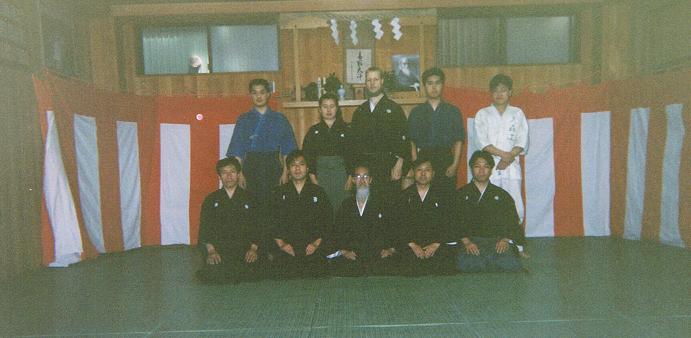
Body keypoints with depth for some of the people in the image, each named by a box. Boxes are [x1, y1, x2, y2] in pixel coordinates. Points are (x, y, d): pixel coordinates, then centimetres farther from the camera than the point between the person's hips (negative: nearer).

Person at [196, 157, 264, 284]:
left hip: (245, 248, 1)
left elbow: (257, 227, 7)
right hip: (219, 248, 0)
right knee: (213, 274, -29)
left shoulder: (249, 199, 14)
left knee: (254, 272, -28)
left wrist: (253, 248, -10)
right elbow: (204, 229, 7)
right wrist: (211, 250, -10)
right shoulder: (211, 200, 14)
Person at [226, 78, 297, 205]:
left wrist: (285, 172, -4)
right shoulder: (244, 120, 6)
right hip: (251, 167, 0)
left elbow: (287, 150, 4)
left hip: (273, 167, 0)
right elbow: (237, 152, 4)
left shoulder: (280, 119, 7)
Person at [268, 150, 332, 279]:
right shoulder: (279, 193, 14)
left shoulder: (318, 192, 13)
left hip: (313, 252, 0)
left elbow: (328, 220, 9)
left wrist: (316, 243, -2)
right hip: (285, 253, 0)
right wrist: (281, 243, -3)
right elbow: (272, 221, 8)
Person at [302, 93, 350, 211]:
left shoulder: (346, 129, 6)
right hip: (320, 174, 1)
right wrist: (312, 177, -3)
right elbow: (307, 155, 6)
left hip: (341, 173, -1)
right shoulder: (314, 131, 9)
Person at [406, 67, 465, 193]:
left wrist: (455, 164, -6)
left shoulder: (453, 111, 9)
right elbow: (412, 142, 5)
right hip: (423, 159, 0)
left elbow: (459, 140, 5)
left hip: (446, 160, 0)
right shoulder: (416, 112, 10)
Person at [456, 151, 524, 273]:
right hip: (471, 241, -2)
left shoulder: (502, 195, 21)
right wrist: (466, 242, -11)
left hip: (497, 242, 2)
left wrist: (505, 240, -4)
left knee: (511, 266, -29)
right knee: (467, 265, -34)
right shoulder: (461, 194, 15)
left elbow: (513, 221, 15)